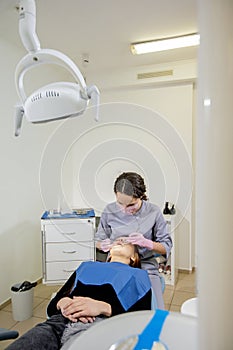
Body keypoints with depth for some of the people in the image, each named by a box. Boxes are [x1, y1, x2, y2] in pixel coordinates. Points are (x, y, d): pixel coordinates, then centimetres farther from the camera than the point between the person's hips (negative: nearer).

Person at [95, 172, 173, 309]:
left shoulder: (154, 212, -6)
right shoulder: (109, 211, -2)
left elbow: (167, 246, 1)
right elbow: (99, 240, 12)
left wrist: (147, 243, -18)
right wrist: (104, 245, -12)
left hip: (146, 268, -1)